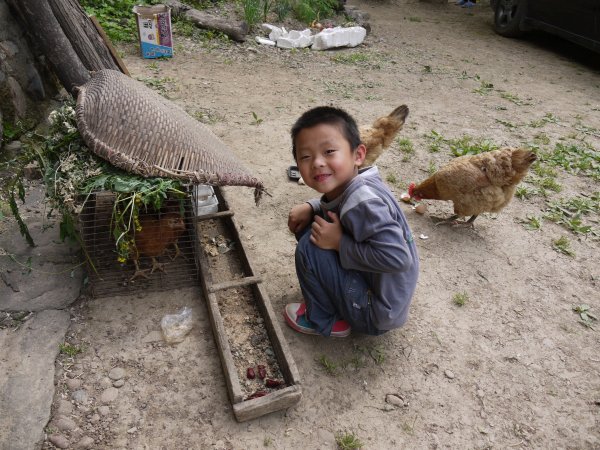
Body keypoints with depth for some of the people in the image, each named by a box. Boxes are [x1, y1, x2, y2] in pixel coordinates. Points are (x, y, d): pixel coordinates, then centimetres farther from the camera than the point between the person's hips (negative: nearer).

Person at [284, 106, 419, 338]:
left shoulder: (363, 202, -31)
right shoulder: (344, 187, -5)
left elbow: (397, 257, -36)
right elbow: (332, 208, 18)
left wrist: (339, 243, -26)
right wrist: (310, 208, -3)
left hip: (378, 315, -9)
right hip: (367, 281, 9)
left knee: (311, 246, -20)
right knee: (311, 228, 7)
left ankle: (323, 321, 3)